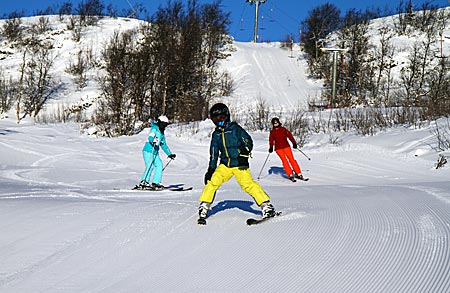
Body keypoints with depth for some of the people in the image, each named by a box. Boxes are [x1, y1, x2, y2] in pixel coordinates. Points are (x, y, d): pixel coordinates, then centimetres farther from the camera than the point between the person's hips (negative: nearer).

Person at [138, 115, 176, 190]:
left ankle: (155, 183, -7)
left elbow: (164, 145, 27)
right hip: (148, 151, -8)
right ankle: (143, 182, -11)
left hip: (155, 152, 8)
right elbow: (150, 137, -21)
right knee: (150, 166, -17)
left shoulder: (162, 134, 21)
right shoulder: (154, 129, -4)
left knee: (159, 165, -7)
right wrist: (152, 141, -44)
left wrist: (170, 154, 25)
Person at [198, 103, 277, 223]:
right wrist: (211, 169, 12)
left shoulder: (235, 128, -2)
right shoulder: (216, 134, 12)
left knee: (248, 184, -19)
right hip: (224, 165, 5)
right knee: (212, 181, -11)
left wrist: (244, 154, -21)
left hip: (240, 164, -5)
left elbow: (248, 141, -5)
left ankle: (266, 206, -16)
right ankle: (204, 207, 3)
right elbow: (213, 153, 17)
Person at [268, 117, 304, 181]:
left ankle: (298, 174, -2)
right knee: (284, 160, -10)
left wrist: (294, 143, -6)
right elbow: (271, 140, 7)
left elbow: (289, 135, 2)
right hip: (278, 148, 0)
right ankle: (290, 175, -8)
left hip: (286, 146, 0)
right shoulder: (272, 132, 6)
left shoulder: (283, 129, 4)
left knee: (291, 159, -6)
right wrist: (271, 147, -5)